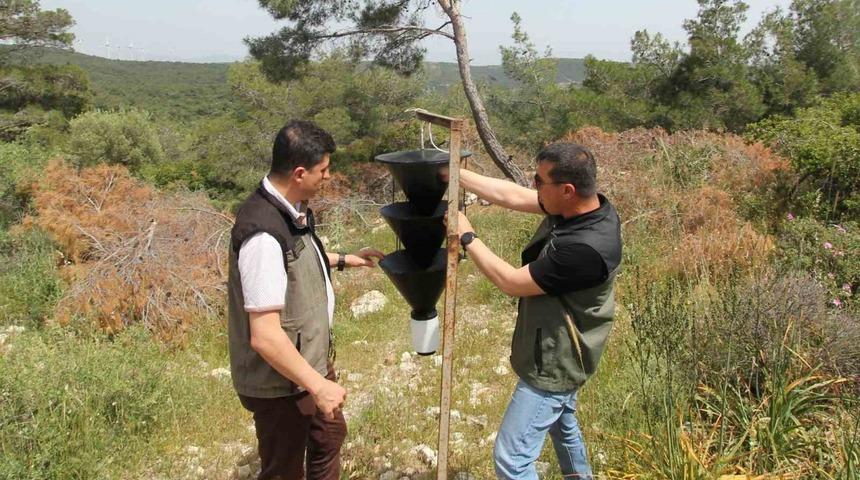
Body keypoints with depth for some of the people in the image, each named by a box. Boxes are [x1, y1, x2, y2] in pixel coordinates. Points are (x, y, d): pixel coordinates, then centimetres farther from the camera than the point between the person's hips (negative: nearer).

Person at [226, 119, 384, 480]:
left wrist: (343, 260, 20)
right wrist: (318, 385, -27)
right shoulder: (263, 233, -33)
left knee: (329, 436, 29)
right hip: (280, 382, -9)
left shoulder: (290, 207, -2)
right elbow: (265, 336, -33)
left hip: (311, 359, 9)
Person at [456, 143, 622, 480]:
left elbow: (511, 282, -27)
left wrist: (466, 237, -17)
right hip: (560, 351, 10)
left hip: (553, 363, -10)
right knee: (562, 424, 33)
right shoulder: (583, 206, -11)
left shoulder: (586, 250, -37)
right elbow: (512, 196, -4)